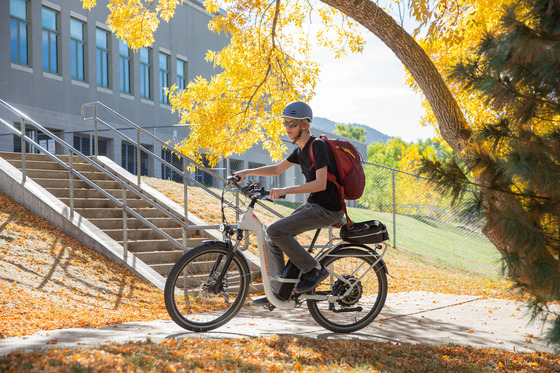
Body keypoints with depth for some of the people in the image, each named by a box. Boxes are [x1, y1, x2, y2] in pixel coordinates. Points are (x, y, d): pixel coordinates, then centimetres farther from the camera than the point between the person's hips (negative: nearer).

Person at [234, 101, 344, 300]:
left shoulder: (318, 146, -17)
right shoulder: (300, 149, 11)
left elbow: (320, 184, -27)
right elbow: (277, 169, 24)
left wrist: (286, 190, -33)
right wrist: (247, 172, 14)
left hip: (327, 209, -9)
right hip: (313, 205, 9)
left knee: (275, 230, -19)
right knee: (272, 240, 4)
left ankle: (315, 270, -9)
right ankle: (278, 293, 11)